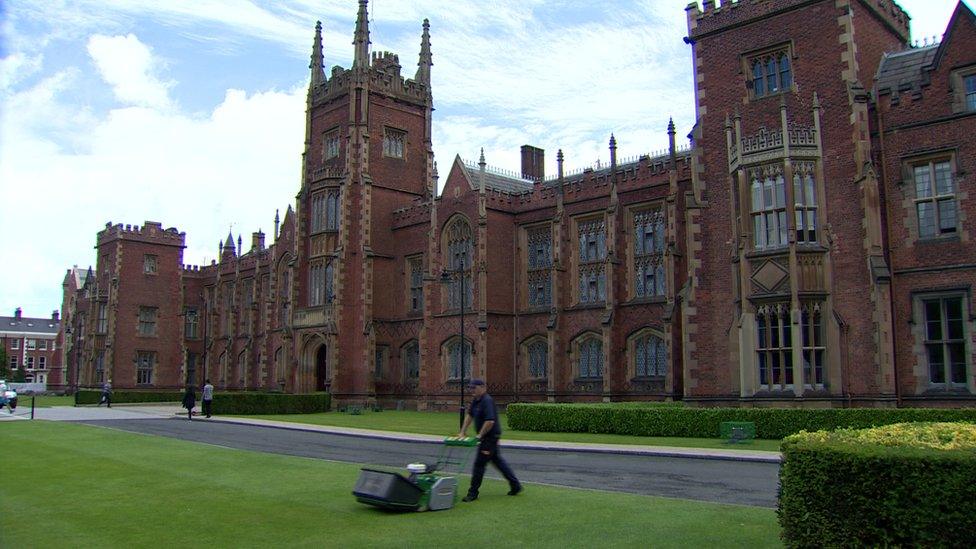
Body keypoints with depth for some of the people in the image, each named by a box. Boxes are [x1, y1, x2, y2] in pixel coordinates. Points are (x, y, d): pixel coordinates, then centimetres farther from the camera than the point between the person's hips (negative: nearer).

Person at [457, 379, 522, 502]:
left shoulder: (487, 401, -22)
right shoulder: (475, 400, 9)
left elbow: (490, 421, -29)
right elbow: (469, 415, 16)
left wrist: (480, 435, -21)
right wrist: (463, 431, 9)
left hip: (491, 436, -10)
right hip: (486, 437, 10)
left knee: (479, 463, -5)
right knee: (497, 460, 16)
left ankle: (473, 493, 4)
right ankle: (515, 485, 26)